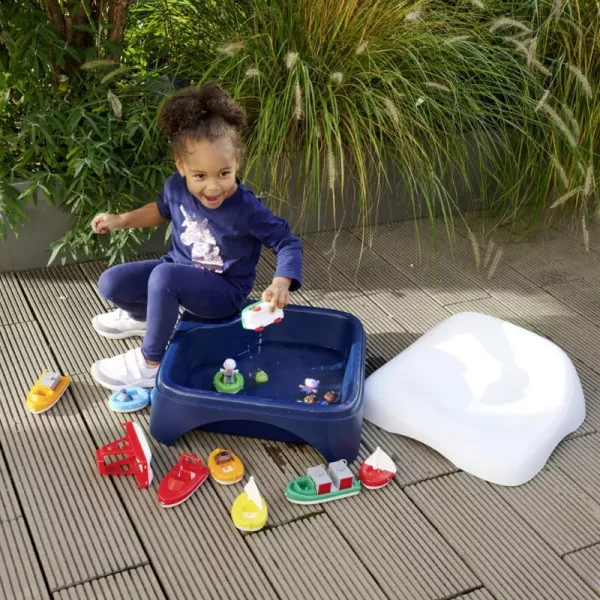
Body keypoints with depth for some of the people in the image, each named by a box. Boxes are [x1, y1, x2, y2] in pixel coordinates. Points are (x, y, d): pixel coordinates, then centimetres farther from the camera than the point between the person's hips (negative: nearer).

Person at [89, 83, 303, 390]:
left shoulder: (246, 209, -28)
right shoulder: (177, 186, -12)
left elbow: (288, 243, -19)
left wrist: (281, 283, -37)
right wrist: (120, 220, 5)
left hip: (223, 291, -6)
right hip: (179, 270, 6)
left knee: (164, 276, -36)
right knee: (111, 284, -6)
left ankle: (149, 364, -15)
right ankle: (144, 316, 32)